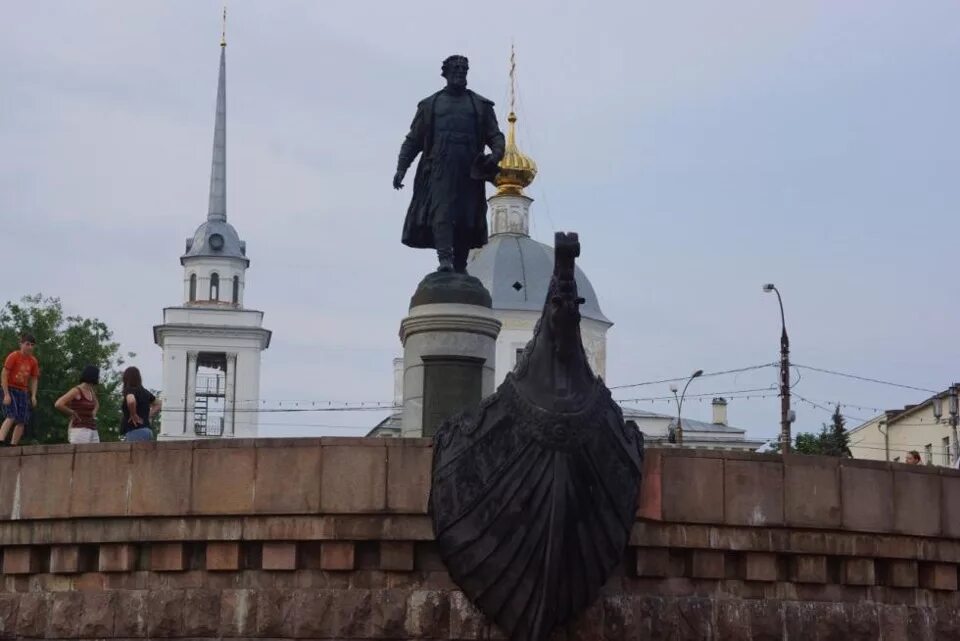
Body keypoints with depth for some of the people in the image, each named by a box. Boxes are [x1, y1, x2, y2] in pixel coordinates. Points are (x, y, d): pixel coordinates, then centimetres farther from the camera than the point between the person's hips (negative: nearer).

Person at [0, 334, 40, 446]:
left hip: (23, 391, 6)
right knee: (11, 416, -24)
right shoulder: (13, 356, -10)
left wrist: (33, 396, -2)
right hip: (10, 389, -6)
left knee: (22, 421, 1)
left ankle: (13, 446, 5)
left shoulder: (33, 361, 6)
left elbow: (34, 379, 12)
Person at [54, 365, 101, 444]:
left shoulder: (91, 392, 15)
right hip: (79, 429, -8)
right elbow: (58, 404, -18)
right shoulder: (76, 391, -8)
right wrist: (73, 414, -8)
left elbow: (96, 404, 37)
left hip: (92, 430, 8)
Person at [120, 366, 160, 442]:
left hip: (135, 432, -8)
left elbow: (131, 401, -31)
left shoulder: (129, 390, -7)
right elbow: (158, 405, 26)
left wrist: (133, 415, -16)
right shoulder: (144, 392, 15)